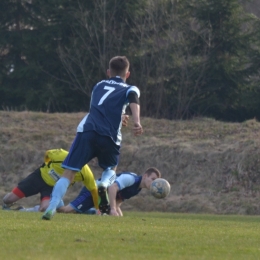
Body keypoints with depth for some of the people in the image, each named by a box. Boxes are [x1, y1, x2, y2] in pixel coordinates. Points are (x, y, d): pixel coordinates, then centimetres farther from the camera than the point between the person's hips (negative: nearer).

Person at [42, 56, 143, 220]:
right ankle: (104, 184, -9)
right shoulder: (130, 89, 19)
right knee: (111, 168, 25)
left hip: (87, 130, 1)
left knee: (69, 173, 0)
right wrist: (137, 123, -21)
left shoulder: (99, 86, 30)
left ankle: (52, 208, -19)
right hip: (109, 136, -1)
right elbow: (134, 102, -5)